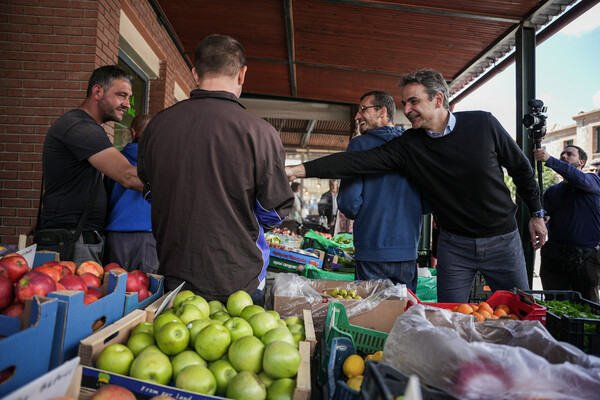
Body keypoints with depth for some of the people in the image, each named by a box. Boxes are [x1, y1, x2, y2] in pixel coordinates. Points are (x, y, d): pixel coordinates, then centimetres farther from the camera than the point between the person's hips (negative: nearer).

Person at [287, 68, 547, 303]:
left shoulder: (482, 124, -9)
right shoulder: (408, 145, -8)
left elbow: (520, 167, 4)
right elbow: (361, 161, -18)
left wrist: (537, 214, 10)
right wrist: (299, 170, -26)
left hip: (503, 239, 0)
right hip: (454, 245, 0)